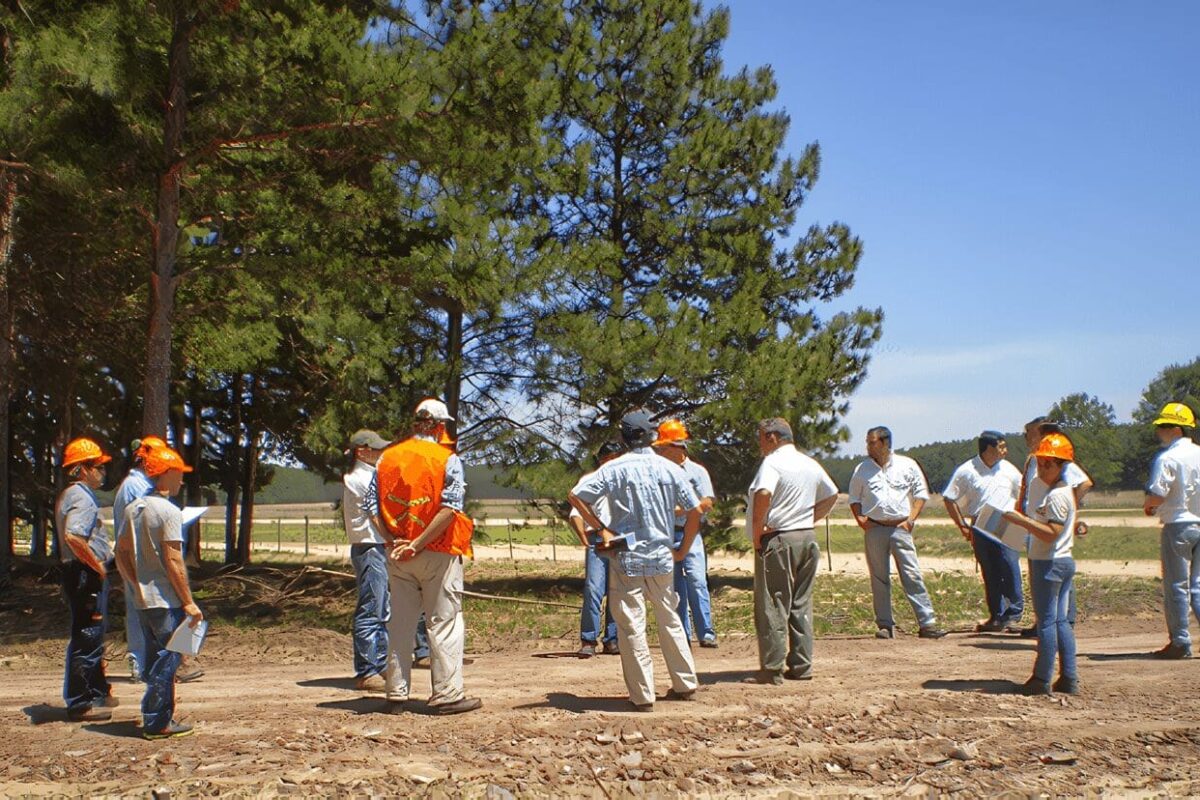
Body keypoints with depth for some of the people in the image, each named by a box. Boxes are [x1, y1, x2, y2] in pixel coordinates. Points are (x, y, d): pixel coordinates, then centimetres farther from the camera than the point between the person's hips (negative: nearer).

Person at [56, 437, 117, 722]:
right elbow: (74, 536, -32)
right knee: (86, 639, -5)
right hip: (87, 577, -11)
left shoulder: (68, 496, 16)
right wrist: (97, 565, -21)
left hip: (80, 574, 11)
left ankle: (97, 692, 32)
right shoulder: (82, 497, -17)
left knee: (91, 638, 20)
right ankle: (79, 704, 1)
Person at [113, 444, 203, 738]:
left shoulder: (132, 509, 9)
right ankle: (157, 723, 2)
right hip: (167, 600, -8)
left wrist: (137, 586, 19)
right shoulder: (168, 511, -15)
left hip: (143, 599, 8)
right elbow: (174, 562, -18)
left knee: (154, 660, 17)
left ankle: (159, 717, 25)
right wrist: (189, 602, -14)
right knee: (168, 660, -1)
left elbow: (121, 553, 12)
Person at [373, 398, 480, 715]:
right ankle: (447, 693, 3)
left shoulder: (387, 458, 8)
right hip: (438, 554, -4)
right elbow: (450, 508, -16)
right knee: (444, 622, 3)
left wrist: (394, 540, -4)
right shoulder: (448, 459, -6)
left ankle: (396, 695, 15)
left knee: (399, 624, 11)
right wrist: (419, 544, -16)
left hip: (398, 553, 4)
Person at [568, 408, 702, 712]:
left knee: (631, 626, 2)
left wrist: (602, 529, -6)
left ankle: (642, 695, 3)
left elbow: (576, 495, -14)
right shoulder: (670, 469, 2)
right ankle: (685, 685, 24)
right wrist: (682, 550, 13)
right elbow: (695, 511, 4)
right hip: (662, 558, 3)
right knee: (670, 621, 18)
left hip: (627, 559, -3)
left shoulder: (615, 468, -7)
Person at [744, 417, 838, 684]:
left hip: (778, 541, -8)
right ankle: (801, 666, 16)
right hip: (807, 540, 8)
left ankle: (772, 669, -1)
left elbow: (763, 494, -28)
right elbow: (832, 495, 23)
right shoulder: (811, 464, 14)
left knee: (772, 607, -2)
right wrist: (809, 520, 16)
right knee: (801, 605, 13)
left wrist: (757, 532, -18)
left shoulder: (773, 462, -11)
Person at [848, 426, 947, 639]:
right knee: (879, 578, 4)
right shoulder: (862, 470, 7)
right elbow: (854, 498, 16)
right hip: (874, 529, 2)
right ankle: (885, 625, 11)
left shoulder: (907, 465, 4)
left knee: (912, 575, -7)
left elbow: (921, 493, 10)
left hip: (900, 528, -1)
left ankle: (927, 623, -6)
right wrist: (860, 519, 1)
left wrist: (911, 519, -1)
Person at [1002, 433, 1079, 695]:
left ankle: (1042, 679, 0)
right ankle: (1069, 679, 14)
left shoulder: (1058, 496, -19)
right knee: (1061, 620, 10)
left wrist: (1021, 520, -27)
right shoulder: (1037, 482, 10)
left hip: (1049, 563, -10)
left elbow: (1051, 534, -25)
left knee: (1046, 621, -5)